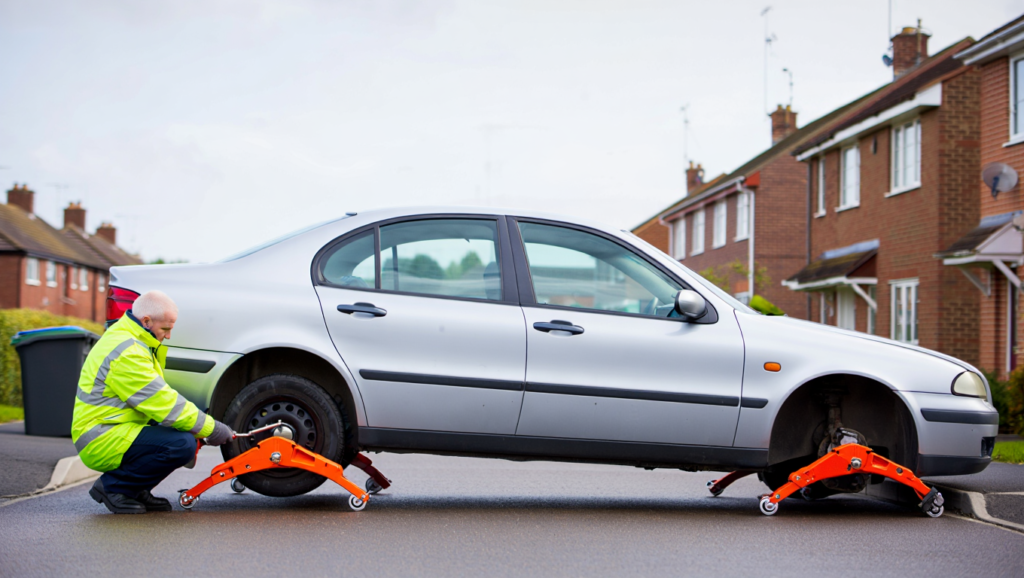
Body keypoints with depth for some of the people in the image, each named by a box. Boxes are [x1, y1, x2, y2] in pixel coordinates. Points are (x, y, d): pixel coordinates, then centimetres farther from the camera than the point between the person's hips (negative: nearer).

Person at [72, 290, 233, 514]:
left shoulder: (125, 337, 14)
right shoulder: (127, 352, -20)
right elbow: (163, 404, -21)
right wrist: (210, 429, -15)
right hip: (101, 443, -11)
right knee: (182, 443, -25)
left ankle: (136, 490, 9)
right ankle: (112, 486, -10)